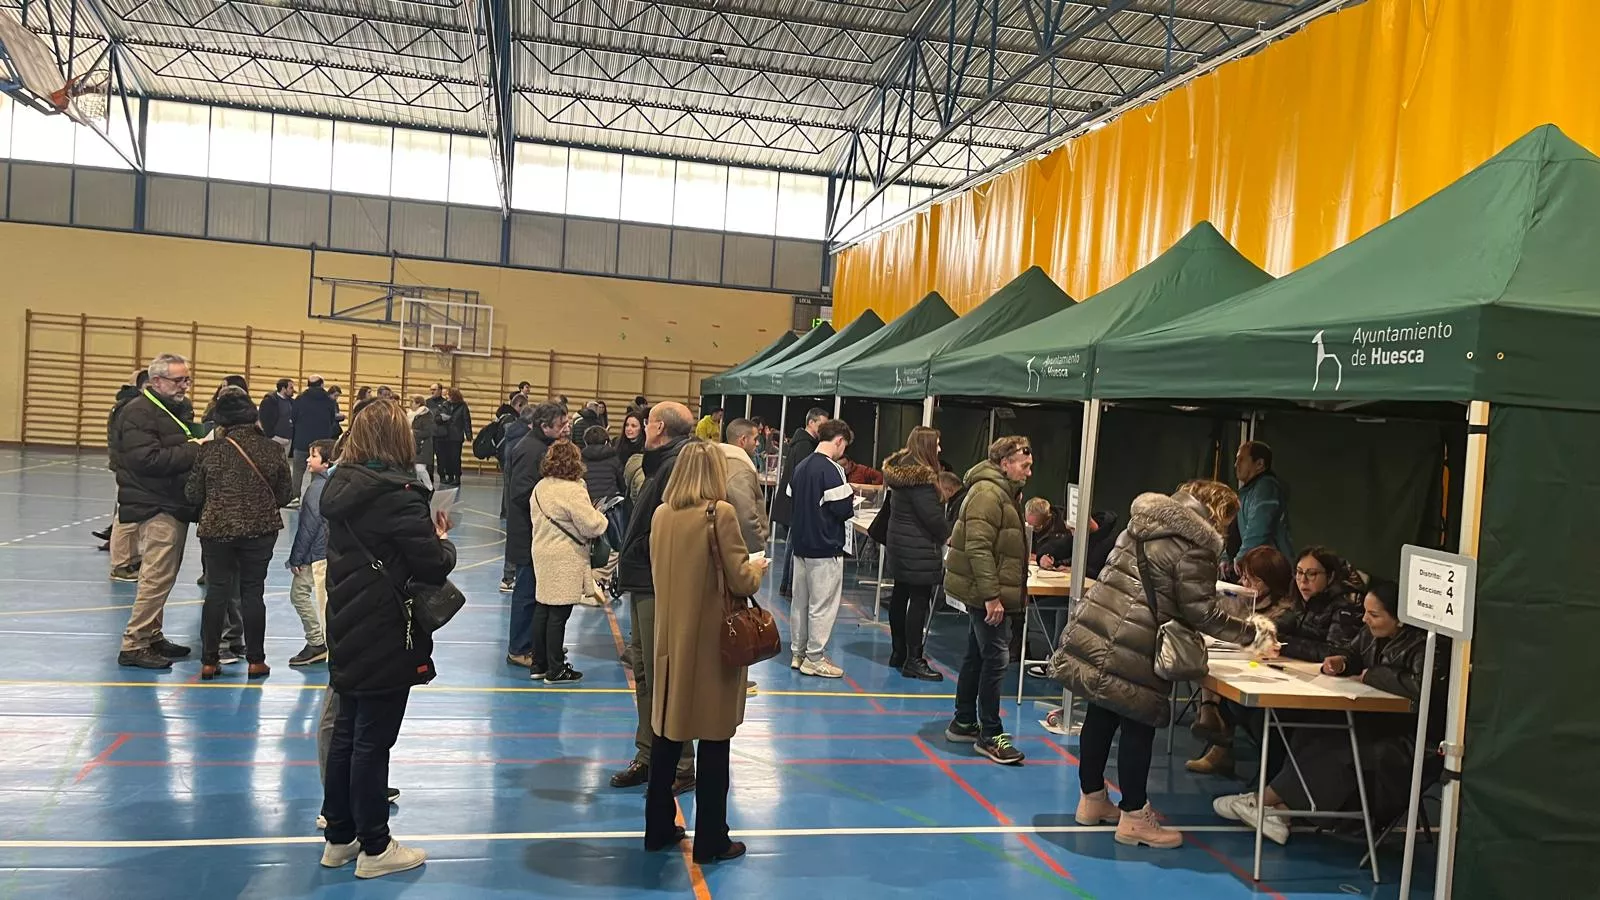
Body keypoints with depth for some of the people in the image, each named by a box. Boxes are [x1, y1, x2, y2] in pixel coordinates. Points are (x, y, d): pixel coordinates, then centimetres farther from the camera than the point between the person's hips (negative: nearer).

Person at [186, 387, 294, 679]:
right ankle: (256, 660, 14)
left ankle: (209, 661, 13)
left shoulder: (210, 450, -8)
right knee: (253, 592, 9)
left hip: (217, 529, 0)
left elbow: (193, 495, -3)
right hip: (260, 530, 1)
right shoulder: (272, 449, -6)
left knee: (217, 592, 9)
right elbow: (284, 495, 1)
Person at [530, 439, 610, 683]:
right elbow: (591, 526, -20)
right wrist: (600, 516, 3)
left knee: (542, 609, 15)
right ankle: (555, 670, 7)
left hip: (542, 553, 9)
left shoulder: (540, 487, 7)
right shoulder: (573, 490, -19)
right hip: (564, 561, -8)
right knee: (559, 615, -1)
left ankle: (539, 665, 24)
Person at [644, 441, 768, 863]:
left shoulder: (661, 513, 1)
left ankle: (659, 828, 26)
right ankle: (710, 840, 13)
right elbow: (740, 581, -16)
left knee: (666, 734, 16)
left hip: (671, 638, 6)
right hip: (711, 642, -5)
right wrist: (757, 567, 5)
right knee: (713, 742, 5)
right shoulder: (721, 513, -15)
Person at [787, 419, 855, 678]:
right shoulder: (831, 469, -18)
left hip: (800, 544, 8)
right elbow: (843, 509, -20)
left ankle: (798, 653, 24)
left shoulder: (801, 467, 8)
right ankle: (814, 658, 8)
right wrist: (853, 501, 1)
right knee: (823, 605, 1)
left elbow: (791, 500, 13)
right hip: (825, 548, -8)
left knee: (800, 600, 15)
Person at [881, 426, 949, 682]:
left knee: (900, 596, 15)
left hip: (899, 544, 10)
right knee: (919, 601, -6)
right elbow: (932, 515, -19)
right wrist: (947, 535, 0)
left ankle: (898, 652, 24)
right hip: (919, 548, -10)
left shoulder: (899, 469, 10)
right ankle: (913, 661, -4)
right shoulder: (922, 476, -20)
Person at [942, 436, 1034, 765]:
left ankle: (963, 723, 26)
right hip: (986, 593, -11)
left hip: (985, 592, 11)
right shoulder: (987, 493, -17)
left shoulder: (1006, 492, 16)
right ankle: (990, 735, 0)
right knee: (996, 658, -7)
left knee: (977, 656, 16)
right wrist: (991, 596, -26)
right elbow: (978, 549, -24)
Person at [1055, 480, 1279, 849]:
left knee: (1101, 716, 18)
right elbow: (1202, 613, -11)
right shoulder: (1195, 545, -10)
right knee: (1138, 726, 4)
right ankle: (1133, 818, 12)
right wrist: (1252, 633, 2)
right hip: (1131, 652, -8)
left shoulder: (1144, 522, 16)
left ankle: (1092, 798, 31)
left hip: (1093, 632, 8)